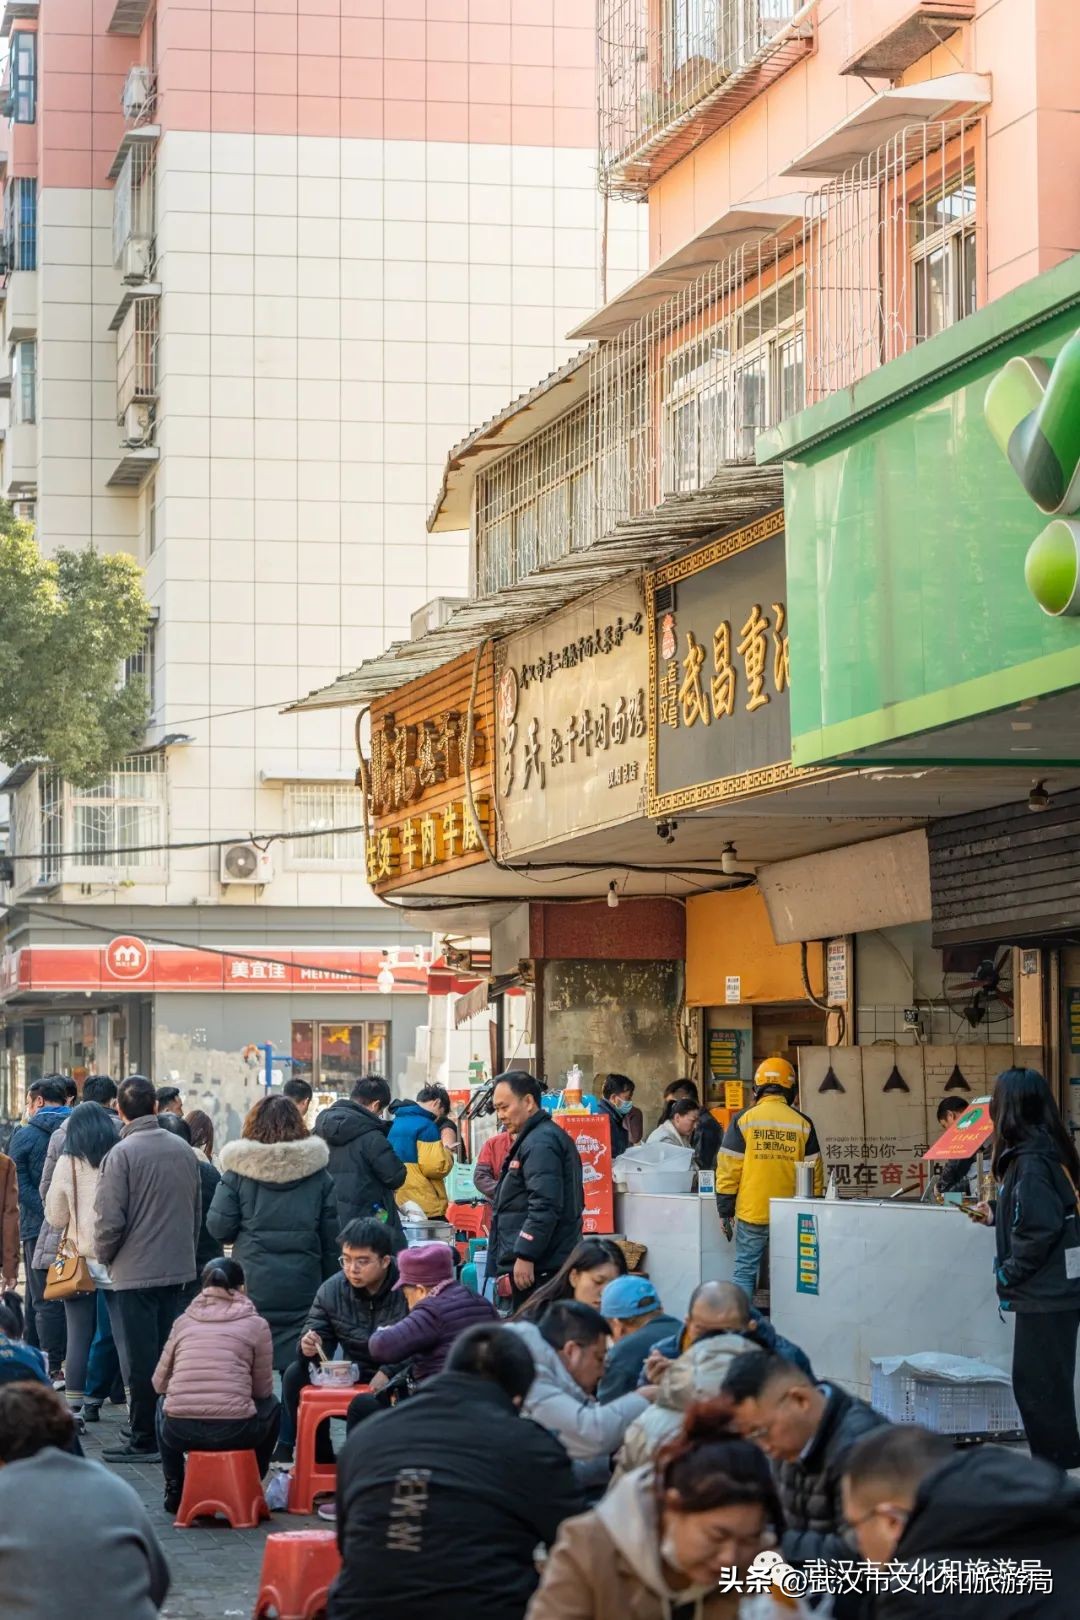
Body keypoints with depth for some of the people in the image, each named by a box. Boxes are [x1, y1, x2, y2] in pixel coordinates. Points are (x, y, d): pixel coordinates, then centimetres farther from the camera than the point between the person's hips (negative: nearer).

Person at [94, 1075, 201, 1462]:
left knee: (142, 1360, -1)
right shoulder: (183, 1150, 5)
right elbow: (197, 1211, 14)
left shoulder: (121, 1154, -15)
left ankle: (145, 1440, 3)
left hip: (136, 1271, -6)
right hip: (178, 1270, 6)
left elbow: (110, 1220, -16)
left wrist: (103, 1255, 2)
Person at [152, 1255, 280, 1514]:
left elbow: (159, 1383, 17)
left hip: (179, 1433, 2)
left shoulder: (184, 1321, 13)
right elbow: (263, 1389, 11)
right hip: (234, 1432, -2)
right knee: (272, 1405, 31)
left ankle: (174, 1490, 31)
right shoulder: (256, 1325, 7)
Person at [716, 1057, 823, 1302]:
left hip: (752, 1214, -2)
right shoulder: (803, 1124, 2)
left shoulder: (744, 1120, -4)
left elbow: (728, 1169, -4)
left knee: (745, 1272, 3)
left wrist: (725, 1211, 3)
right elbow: (815, 1174, 5)